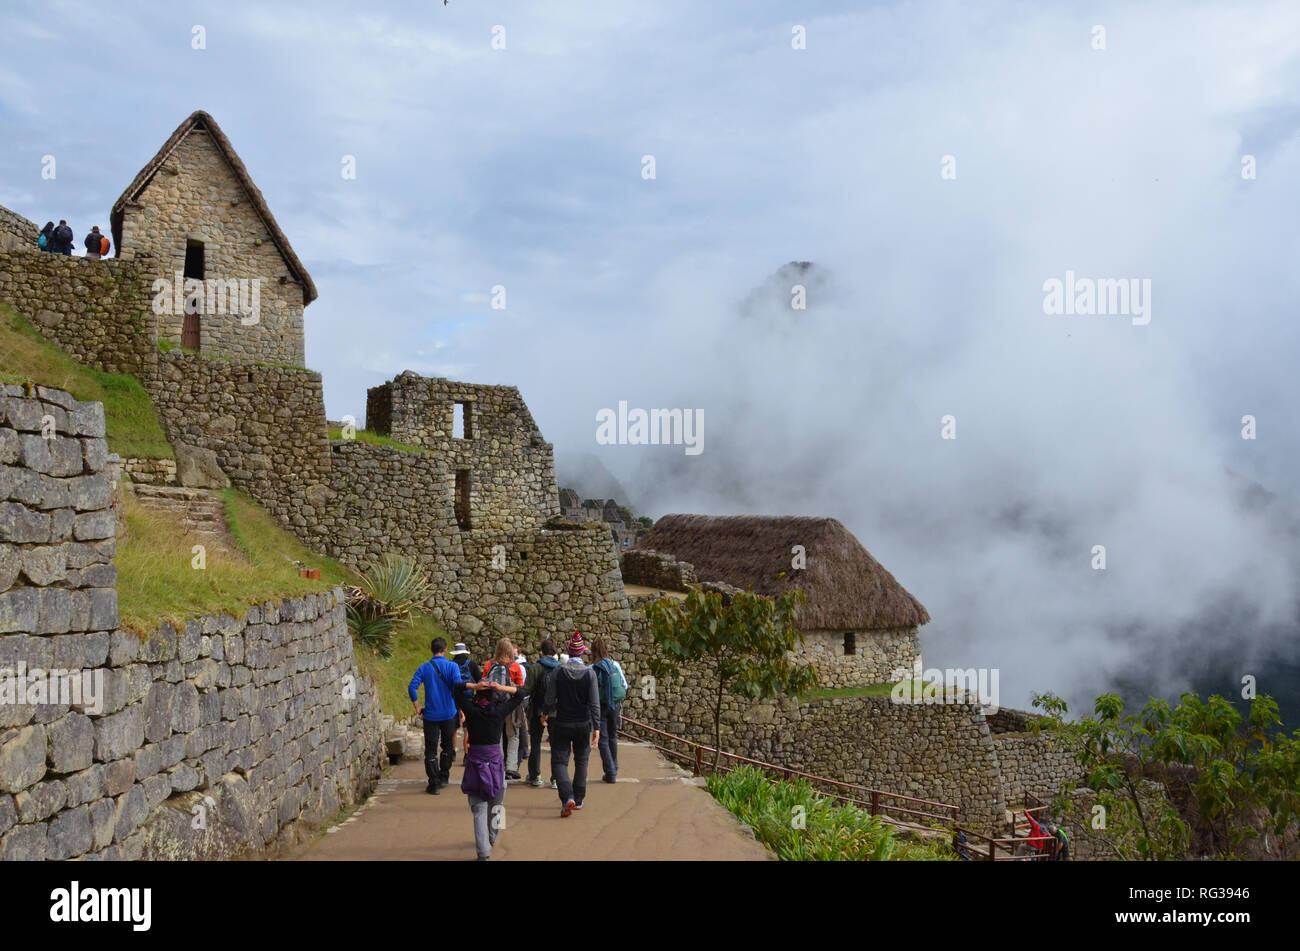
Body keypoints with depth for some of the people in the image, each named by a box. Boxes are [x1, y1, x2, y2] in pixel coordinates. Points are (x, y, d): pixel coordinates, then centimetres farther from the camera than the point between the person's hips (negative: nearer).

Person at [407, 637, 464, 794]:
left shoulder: (424, 667, -3)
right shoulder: (452, 666, -7)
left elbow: (412, 688, -12)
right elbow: (458, 686, -18)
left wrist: (416, 707, -2)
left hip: (431, 715, 0)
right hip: (449, 714, 0)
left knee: (431, 750, 6)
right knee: (447, 746, 20)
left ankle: (434, 784, 2)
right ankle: (444, 777, 29)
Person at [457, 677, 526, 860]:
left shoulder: (471, 710, -6)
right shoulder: (499, 711, -5)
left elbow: (456, 689, 9)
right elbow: (521, 693, 6)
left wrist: (474, 686, -7)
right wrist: (502, 688, -9)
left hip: (474, 761, -1)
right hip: (495, 760, 1)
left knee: (479, 809, -1)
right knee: (496, 804, 21)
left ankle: (483, 852, -7)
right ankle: (491, 840, 37)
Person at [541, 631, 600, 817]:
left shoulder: (559, 672, -9)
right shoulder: (589, 673, -7)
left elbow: (550, 699, -6)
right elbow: (594, 703, -10)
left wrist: (546, 714, 14)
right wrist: (596, 728, -7)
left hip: (562, 724, -1)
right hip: (583, 724, 1)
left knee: (559, 761, 2)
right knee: (581, 762, 17)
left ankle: (568, 797, -18)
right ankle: (578, 799, 24)